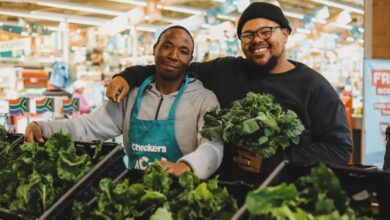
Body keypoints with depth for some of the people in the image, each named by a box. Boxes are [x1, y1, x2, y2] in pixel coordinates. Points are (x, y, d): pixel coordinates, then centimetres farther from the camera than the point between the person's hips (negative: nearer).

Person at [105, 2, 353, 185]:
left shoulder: (313, 86, 0)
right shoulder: (225, 71, 10)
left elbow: (340, 147, -5)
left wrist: (271, 163, -11)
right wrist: (129, 76, 5)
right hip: (225, 189, 2)